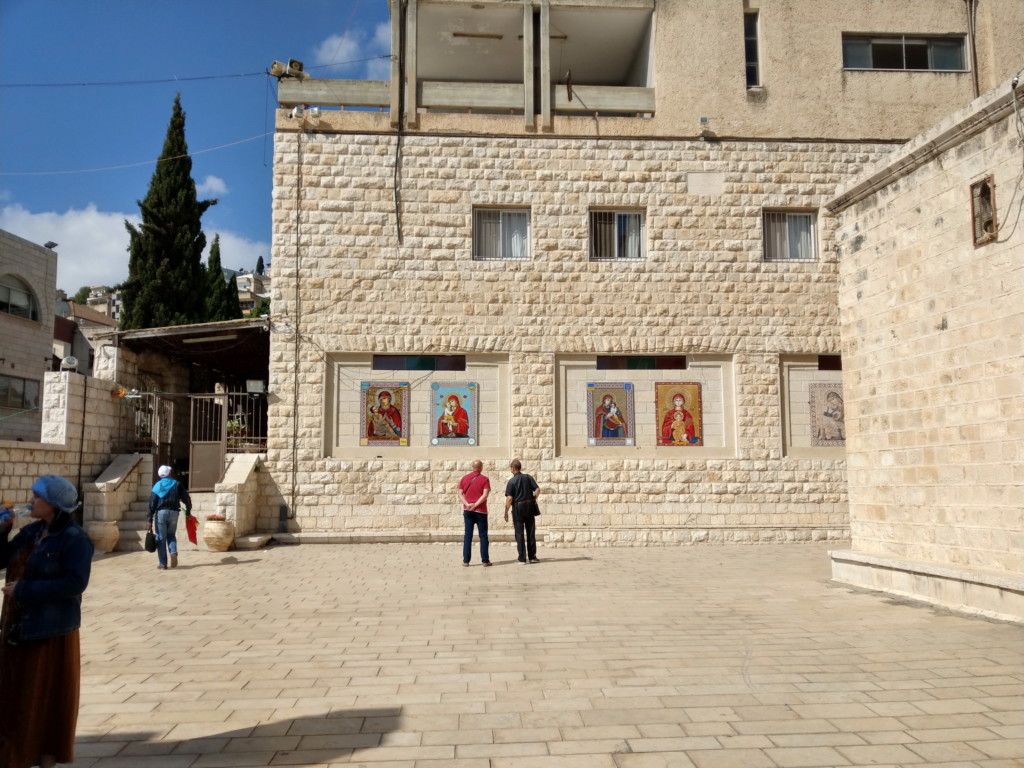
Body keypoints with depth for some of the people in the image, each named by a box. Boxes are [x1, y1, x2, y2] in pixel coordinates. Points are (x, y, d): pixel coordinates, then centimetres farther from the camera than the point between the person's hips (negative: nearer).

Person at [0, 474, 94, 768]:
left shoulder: (74, 539, -16)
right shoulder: (31, 532, 8)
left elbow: (75, 582, -24)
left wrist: (24, 589, -21)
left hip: (51, 629, -8)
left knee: (48, 695, 4)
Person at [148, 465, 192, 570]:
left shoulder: (157, 485, 2)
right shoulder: (177, 484, 6)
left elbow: (152, 503, -2)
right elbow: (186, 499, 4)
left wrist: (150, 519, 0)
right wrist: (188, 511, 18)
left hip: (161, 513, -2)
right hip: (174, 512, 2)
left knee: (161, 538, 5)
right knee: (171, 535, 19)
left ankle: (163, 564, 4)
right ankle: (173, 552, -9)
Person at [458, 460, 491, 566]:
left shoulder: (464, 478, 8)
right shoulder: (484, 479, -4)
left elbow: (460, 493, 0)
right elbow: (485, 495, -16)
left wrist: (467, 504, -10)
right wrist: (475, 505, -15)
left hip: (467, 510, 3)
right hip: (480, 511, -3)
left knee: (468, 536, 5)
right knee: (483, 536, 4)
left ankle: (466, 561, 2)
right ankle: (485, 560, 4)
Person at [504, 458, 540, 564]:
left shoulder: (511, 481, -9)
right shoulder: (528, 477, 1)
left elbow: (509, 498, -14)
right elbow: (537, 490, -4)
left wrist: (506, 512, -8)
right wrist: (533, 499, 14)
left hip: (518, 508, -3)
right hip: (529, 506, 3)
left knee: (519, 533, 3)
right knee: (531, 532, 12)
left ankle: (522, 559, 2)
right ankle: (532, 556, 15)